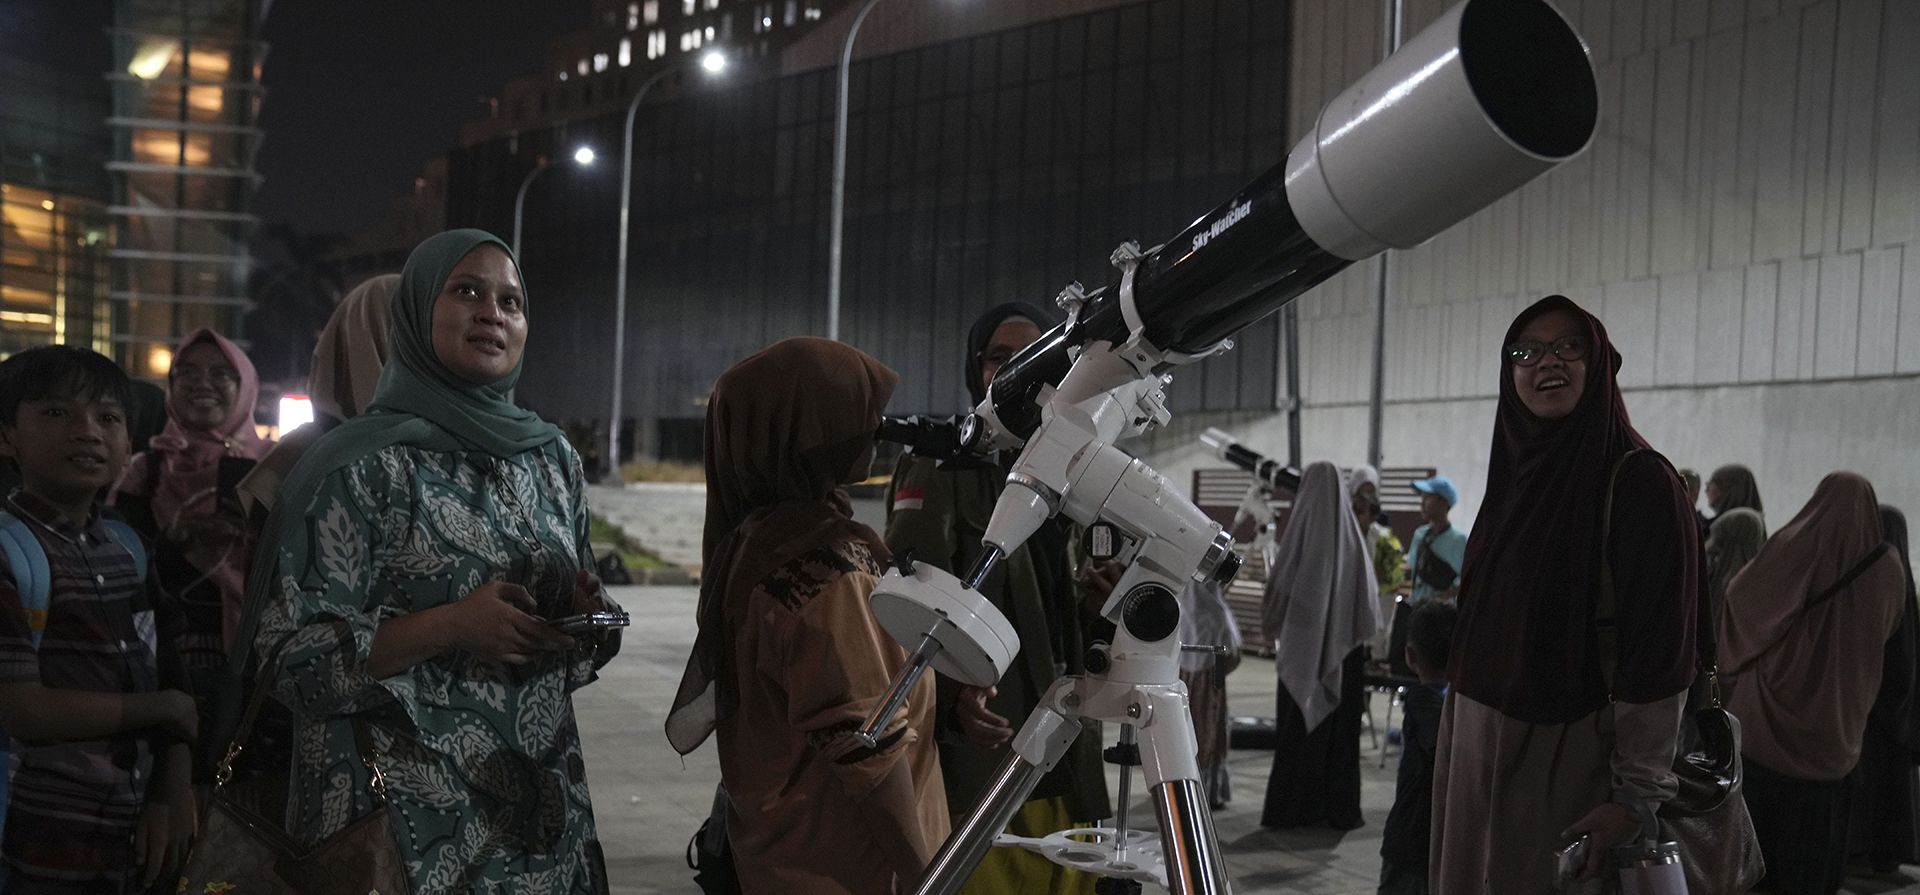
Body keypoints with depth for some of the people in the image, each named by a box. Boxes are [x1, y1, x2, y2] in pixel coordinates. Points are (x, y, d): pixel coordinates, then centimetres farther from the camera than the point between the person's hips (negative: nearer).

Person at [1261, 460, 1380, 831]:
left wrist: (1274, 627, 12)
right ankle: (1340, 809, 11)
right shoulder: (1351, 536, -4)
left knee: (1298, 728, 6)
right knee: (1340, 728, 9)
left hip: (1302, 648, -1)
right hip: (1343, 650, 1)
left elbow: (1278, 588, -5)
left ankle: (1291, 807, 8)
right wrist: (1359, 639, 14)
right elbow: (1370, 597, 1)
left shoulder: (1300, 531, -10)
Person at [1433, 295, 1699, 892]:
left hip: (1570, 754, -7)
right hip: (1479, 749, 7)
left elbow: (1658, 652, -16)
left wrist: (1637, 794, -19)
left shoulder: (1639, 479, -12)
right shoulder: (1516, 474, 10)